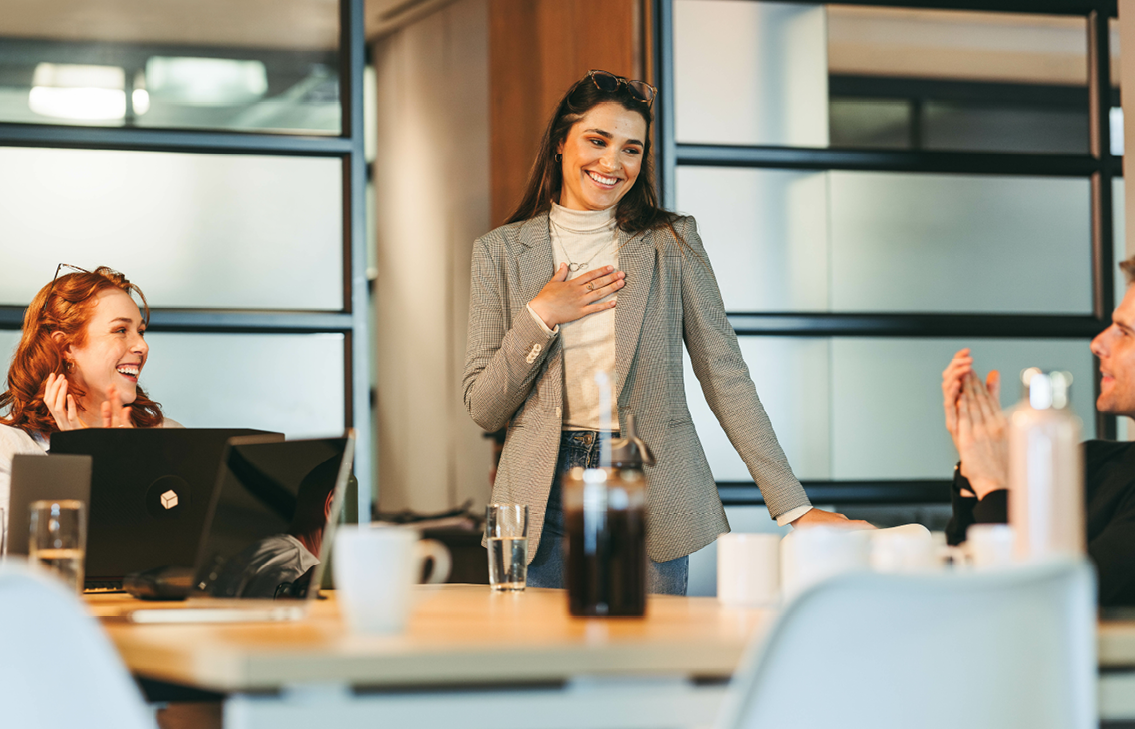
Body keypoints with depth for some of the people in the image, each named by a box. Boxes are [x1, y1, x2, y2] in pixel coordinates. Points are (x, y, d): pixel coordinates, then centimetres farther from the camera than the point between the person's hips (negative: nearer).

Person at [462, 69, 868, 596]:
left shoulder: (672, 242, 3)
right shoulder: (500, 251, 6)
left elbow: (725, 376, 0)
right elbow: (482, 408, 4)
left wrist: (794, 507, -7)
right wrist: (540, 319, -11)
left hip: (652, 499, 0)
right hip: (545, 498, 1)